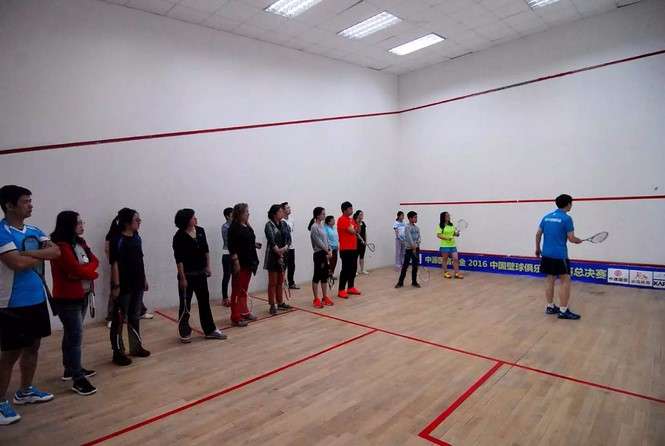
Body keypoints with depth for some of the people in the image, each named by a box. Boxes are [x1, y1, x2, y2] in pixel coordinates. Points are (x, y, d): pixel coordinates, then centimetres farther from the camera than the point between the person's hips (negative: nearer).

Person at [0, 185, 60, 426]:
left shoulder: (34, 231, 8)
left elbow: (56, 251, -3)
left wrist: (28, 253, -17)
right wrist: (42, 255, -7)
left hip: (37, 299, 7)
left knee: (33, 347, 17)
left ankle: (25, 392, 34)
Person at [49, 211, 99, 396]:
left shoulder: (80, 242, 8)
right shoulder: (61, 247, -19)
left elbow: (94, 261, 1)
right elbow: (77, 270, -24)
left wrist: (83, 270, -16)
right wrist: (90, 271, -6)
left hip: (82, 296, 9)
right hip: (67, 299, -9)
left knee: (71, 334, 20)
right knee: (75, 337, -5)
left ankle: (71, 369, 33)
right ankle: (78, 380, 2)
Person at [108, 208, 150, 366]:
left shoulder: (137, 238, 7)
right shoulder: (118, 240, -14)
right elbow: (114, 264, -15)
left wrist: (144, 279, 16)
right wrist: (116, 286, -17)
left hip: (137, 285, 7)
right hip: (123, 287, -7)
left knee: (135, 317, 17)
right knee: (119, 319, 6)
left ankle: (136, 347, 30)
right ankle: (118, 352, 16)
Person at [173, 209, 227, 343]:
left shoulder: (200, 231, 2)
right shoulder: (179, 236, -14)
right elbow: (179, 259, -15)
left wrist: (208, 266, 7)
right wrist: (182, 278, -15)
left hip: (201, 273, 6)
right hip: (187, 274, -6)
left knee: (205, 301, 12)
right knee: (185, 305, 7)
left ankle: (210, 330, 22)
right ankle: (185, 333, 23)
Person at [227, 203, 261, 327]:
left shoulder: (247, 226, 12)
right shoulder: (234, 228, -14)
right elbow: (232, 247, -18)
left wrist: (254, 244, 7)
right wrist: (236, 262, -22)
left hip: (248, 263, 9)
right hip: (240, 263, -9)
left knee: (244, 289, 17)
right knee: (237, 290, -3)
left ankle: (244, 312, 28)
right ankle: (235, 317, 3)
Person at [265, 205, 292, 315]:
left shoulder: (284, 225, 11)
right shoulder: (269, 225, -8)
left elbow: (288, 238, 3)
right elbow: (271, 240, -17)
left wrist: (285, 248, -15)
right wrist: (278, 251, -21)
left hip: (283, 255, 6)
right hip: (273, 256, -6)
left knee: (280, 281, 14)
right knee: (273, 282, -1)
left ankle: (280, 302, 24)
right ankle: (273, 305, 5)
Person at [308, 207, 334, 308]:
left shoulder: (322, 226, 14)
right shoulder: (314, 227, -12)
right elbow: (319, 242, -16)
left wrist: (330, 250, 4)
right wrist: (327, 251, -13)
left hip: (325, 254, 9)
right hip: (318, 254, -8)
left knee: (325, 276, 12)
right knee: (317, 276, -2)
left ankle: (325, 298, 21)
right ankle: (316, 299, 6)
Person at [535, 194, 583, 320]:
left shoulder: (547, 217, 10)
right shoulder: (566, 218, -9)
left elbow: (538, 234, 12)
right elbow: (571, 238, -9)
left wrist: (537, 248, 22)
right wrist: (579, 241, 13)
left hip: (546, 254, 7)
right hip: (559, 255, -7)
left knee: (549, 280, 11)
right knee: (565, 281, -1)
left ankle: (550, 307, 18)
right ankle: (563, 311, 0)